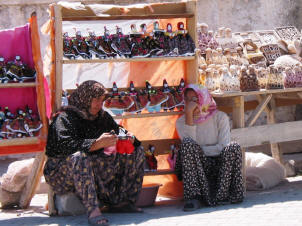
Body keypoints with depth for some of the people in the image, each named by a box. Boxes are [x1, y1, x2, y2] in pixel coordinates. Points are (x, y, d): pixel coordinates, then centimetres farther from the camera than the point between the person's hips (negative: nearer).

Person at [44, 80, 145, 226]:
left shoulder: (103, 117, 15)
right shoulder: (65, 118, -10)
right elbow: (65, 145, -26)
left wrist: (130, 138, -7)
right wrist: (97, 144, -37)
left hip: (96, 171, 8)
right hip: (63, 174, -8)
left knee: (136, 151, 3)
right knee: (79, 157, -41)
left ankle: (121, 202, -5)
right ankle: (92, 210, -46)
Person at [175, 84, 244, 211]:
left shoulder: (220, 117, 1)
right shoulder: (181, 121, 5)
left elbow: (223, 147, -9)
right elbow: (188, 143, -14)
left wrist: (199, 150, -12)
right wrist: (189, 115, -18)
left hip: (219, 165, 0)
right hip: (195, 167, 0)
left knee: (233, 148, -29)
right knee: (188, 144, -29)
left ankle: (221, 195, -23)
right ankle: (194, 197, -35)